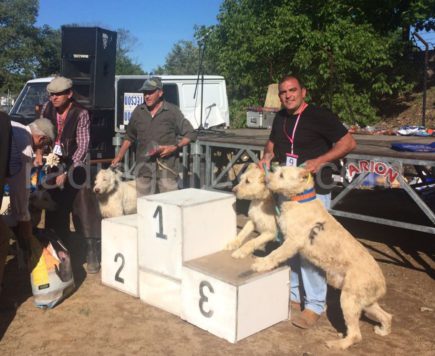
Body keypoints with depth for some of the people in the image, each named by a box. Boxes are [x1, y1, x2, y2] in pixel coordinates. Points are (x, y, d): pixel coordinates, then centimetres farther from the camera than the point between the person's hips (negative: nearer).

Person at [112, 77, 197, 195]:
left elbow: (190, 134, 1)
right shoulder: (138, 111, 9)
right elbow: (129, 137, 20)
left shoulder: (172, 111, -2)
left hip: (167, 165, -3)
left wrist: (175, 147, -13)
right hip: (144, 166, 4)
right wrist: (118, 158, 15)